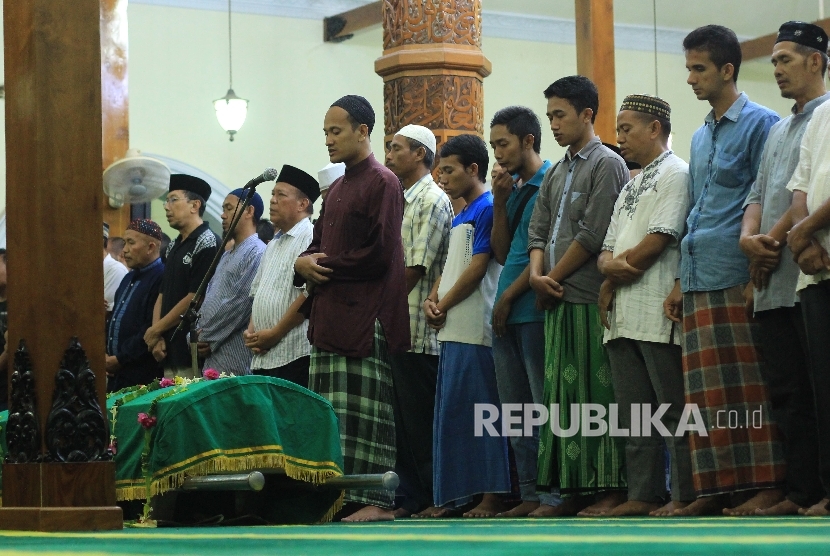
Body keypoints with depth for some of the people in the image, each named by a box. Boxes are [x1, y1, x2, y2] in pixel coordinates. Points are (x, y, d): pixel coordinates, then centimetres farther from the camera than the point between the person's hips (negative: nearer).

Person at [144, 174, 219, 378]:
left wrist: (156, 330, -7)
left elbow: (195, 298, -15)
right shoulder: (174, 247, 17)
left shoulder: (207, 244, -10)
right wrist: (157, 336, 2)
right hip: (169, 352, 8)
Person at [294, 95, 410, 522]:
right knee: (332, 411, 6)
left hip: (365, 316, -9)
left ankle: (378, 500, -8)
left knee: (364, 408, -9)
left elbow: (379, 254, -15)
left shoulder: (382, 184, -6)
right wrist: (305, 263, 0)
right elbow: (319, 245, 23)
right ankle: (340, 493, 8)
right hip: (330, 316, 9)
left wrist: (326, 267, -9)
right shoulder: (337, 189, 21)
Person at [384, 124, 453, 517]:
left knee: (420, 419, -5)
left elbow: (416, 268, -14)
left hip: (416, 328, -9)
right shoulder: (401, 201, 20)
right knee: (402, 417, 9)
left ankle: (433, 495, -1)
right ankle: (409, 495, 12)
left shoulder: (432, 201, -8)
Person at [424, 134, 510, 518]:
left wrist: (443, 305, -8)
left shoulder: (487, 209, -8)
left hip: (474, 329, -10)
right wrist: (432, 300, 3)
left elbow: (477, 269, -14)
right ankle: (454, 495, 12)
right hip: (452, 329, 10)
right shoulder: (460, 217, 21)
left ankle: (492, 495, -8)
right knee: (451, 412, 9)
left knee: (479, 410, -10)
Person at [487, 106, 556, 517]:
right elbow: (502, 253, 14)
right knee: (516, 410, 8)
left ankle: (555, 496, -5)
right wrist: (500, 200, 4)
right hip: (507, 314, 9)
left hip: (535, 310, -9)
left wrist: (509, 296, -9)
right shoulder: (512, 187, 17)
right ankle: (530, 494, 12)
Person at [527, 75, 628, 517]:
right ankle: (573, 489, 8)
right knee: (562, 392, 5)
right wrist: (537, 274, -2)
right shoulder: (555, 174, 21)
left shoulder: (607, 165, -4)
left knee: (599, 390, -8)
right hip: (558, 299, 8)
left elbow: (593, 235, -12)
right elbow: (537, 232, 16)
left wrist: (552, 278, -8)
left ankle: (612, 488, -7)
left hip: (591, 298, -8)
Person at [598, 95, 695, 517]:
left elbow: (659, 240, -13)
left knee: (673, 408, -7)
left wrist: (616, 275, -4)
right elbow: (608, 249, 20)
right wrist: (610, 266, -4)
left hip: (657, 313, -9)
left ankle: (685, 495, -7)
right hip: (621, 316, 9)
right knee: (633, 414, 8)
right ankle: (643, 494, 10)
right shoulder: (631, 186, 25)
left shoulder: (675, 173, -3)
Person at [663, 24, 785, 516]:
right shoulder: (700, 137, 22)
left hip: (736, 276, -8)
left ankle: (767, 484, -5)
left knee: (747, 384, -7)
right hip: (699, 282, 8)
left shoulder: (759, 124, -2)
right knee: (708, 390, 4)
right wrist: (680, 281, 19)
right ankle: (718, 487, 5)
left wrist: (757, 272, -15)